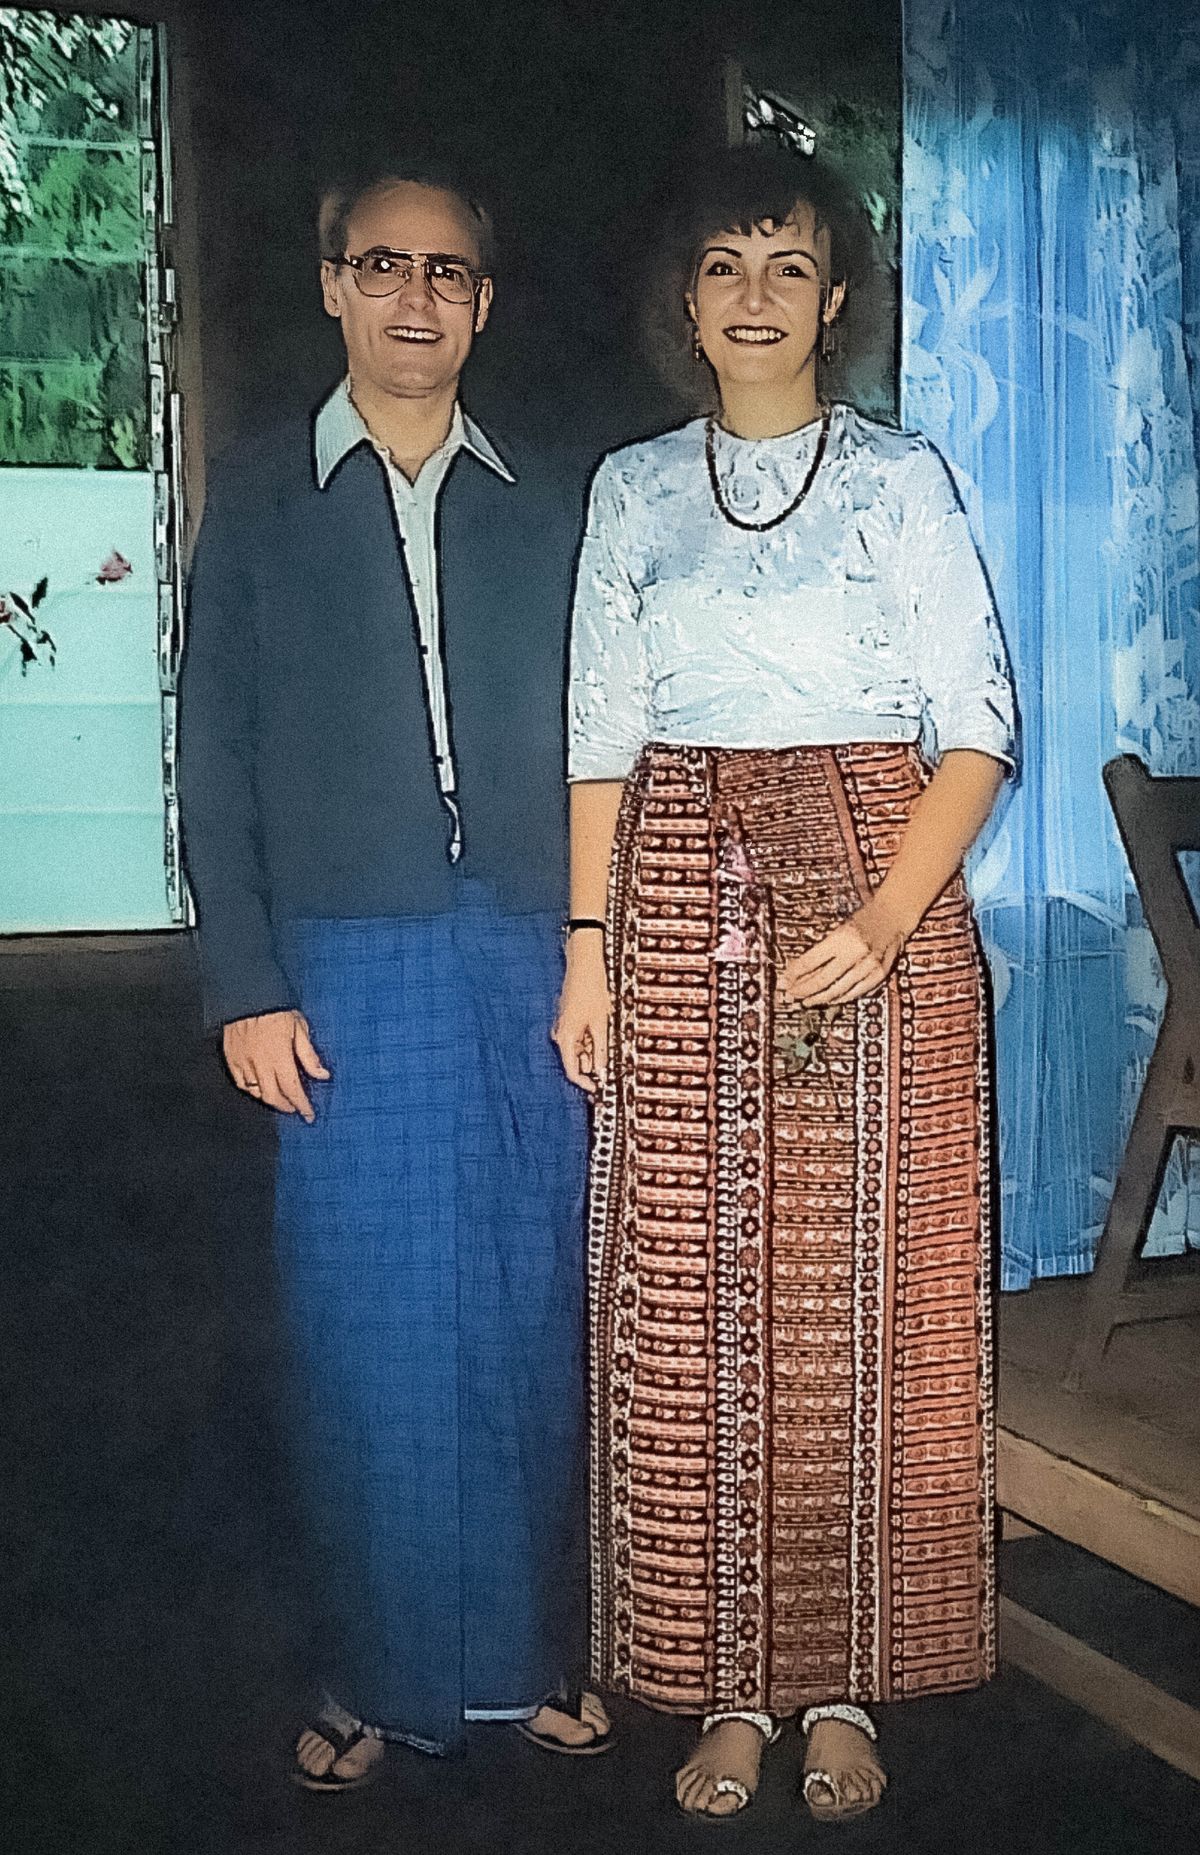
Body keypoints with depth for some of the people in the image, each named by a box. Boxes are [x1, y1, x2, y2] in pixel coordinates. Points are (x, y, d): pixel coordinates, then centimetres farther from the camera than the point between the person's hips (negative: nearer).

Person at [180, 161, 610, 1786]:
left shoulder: (550, 505, 11)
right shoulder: (258, 500, 7)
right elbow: (217, 759, 3)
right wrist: (246, 988, -4)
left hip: (536, 970, 2)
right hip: (346, 978, -1)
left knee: (535, 1324, 6)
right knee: (369, 1336, 4)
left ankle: (529, 1653, 23)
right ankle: (378, 1679, 20)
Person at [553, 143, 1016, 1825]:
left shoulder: (902, 479, 4)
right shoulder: (634, 489, 12)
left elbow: (978, 728, -3)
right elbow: (602, 735, 9)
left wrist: (882, 923, -16)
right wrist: (587, 948, 0)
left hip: (876, 885, -2)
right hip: (686, 909, 2)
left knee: (864, 1298, 1)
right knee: (695, 1304, 3)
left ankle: (846, 1683, 16)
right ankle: (730, 1683, 16)